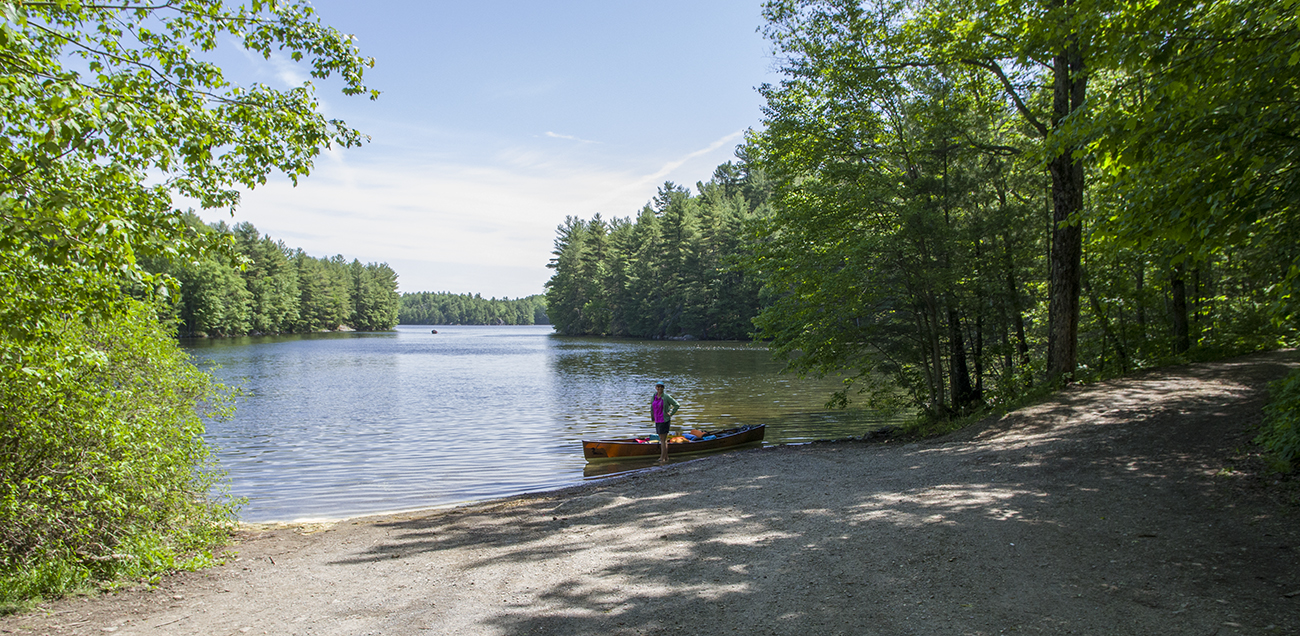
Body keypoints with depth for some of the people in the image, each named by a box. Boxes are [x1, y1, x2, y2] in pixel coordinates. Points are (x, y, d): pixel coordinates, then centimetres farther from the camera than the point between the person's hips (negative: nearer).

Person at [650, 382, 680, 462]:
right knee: (662, 439, 12)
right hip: (657, 421, 7)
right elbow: (652, 407, 24)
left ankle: (662, 457, -1)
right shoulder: (654, 396, 7)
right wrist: (652, 416, 21)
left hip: (664, 420, -7)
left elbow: (677, 405, -10)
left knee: (663, 440, -6)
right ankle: (666, 457, 21)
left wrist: (670, 414, -9)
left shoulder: (666, 397, -12)